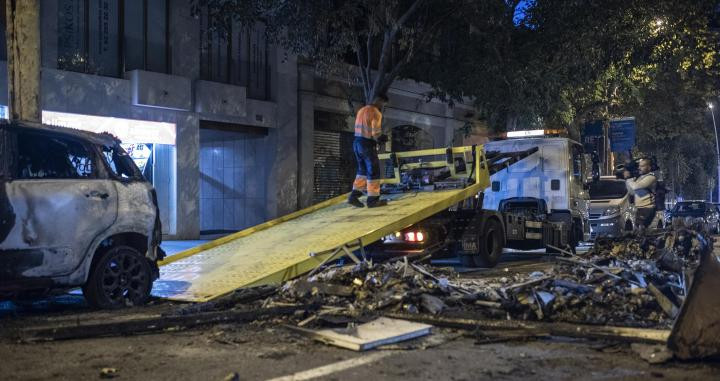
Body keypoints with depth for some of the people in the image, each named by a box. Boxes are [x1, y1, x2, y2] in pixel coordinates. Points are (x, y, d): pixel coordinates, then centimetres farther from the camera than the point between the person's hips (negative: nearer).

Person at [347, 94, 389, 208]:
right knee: (374, 171, 1)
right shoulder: (376, 113, -12)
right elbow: (376, 133, -18)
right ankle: (373, 199, 4)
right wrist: (383, 138, 3)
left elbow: (361, 128, 12)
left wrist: (379, 137, 10)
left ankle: (354, 196, 12)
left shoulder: (361, 110, 14)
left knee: (363, 170, 17)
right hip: (367, 144, -8)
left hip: (357, 142, 8)